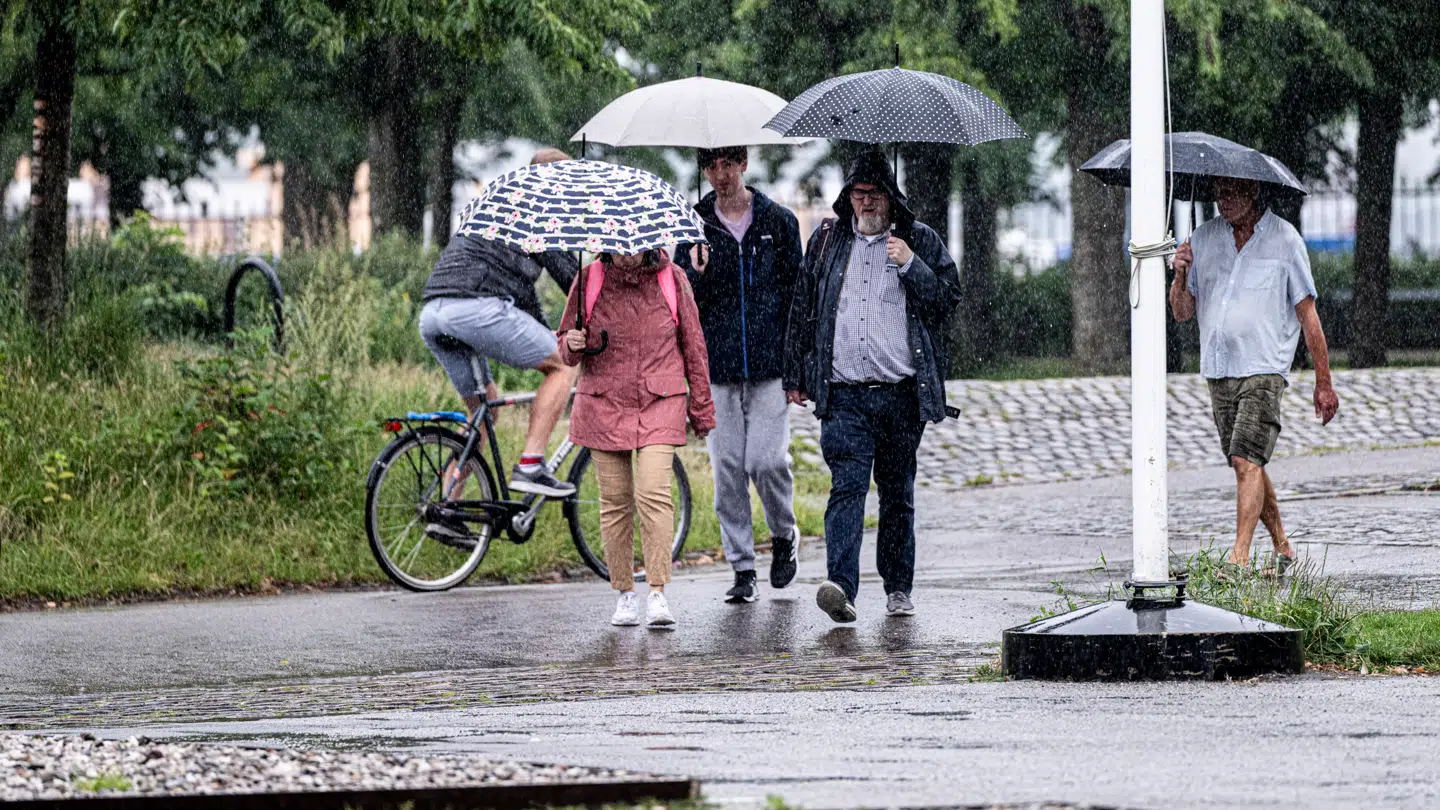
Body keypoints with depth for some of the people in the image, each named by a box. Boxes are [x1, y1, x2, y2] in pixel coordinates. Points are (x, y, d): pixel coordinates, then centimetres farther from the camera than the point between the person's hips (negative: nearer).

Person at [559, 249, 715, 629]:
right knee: (615, 503, 1)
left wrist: (702, 408, 12)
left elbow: (693, 345, 10)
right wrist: (572, 345, -16)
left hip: (660, 405, -1)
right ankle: (625, 594, 12)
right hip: (603, 407, 1)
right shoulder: (589, 280, 1)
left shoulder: (672, 280, 0)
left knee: (654, 494, -16)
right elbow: (567, 352, 10)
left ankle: (657, 596, -16)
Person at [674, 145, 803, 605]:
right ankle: (742, 569, 7)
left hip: (770, 363, -2)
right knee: (727, 468, 0)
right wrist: (696, 276, -17)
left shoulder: (778, 222, 5)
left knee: (766, 460, -11)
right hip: (717, 368, 2)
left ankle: (784, 535, 17)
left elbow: (796, 292, 7)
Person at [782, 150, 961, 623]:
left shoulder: (920, 242, 8)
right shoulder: (827, 240, 13)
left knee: (897, 494, 9)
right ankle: (841, 585, -26)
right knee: (847, 486, -14)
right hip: (843, 394, 0)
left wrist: (910, 264, -11)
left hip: (901, 393, 0)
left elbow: (949, 298, 2)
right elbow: (802, 309, 17)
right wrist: (795, 376, 15)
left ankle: (898, 589, 21)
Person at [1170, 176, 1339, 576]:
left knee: (1247, 460, -17)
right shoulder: (1203, 239, 10)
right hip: (1217, 370, 5)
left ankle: (1240, 557, -23)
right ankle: (1282, 549, 23)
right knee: (1246, 464, 9)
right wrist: (1180, 276, -9)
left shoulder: (1284, 239, -2)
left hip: (1263, 368, -5)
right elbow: (1183, 312, 13)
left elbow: (1307, 314, 0)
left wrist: (1323, 384, -1)